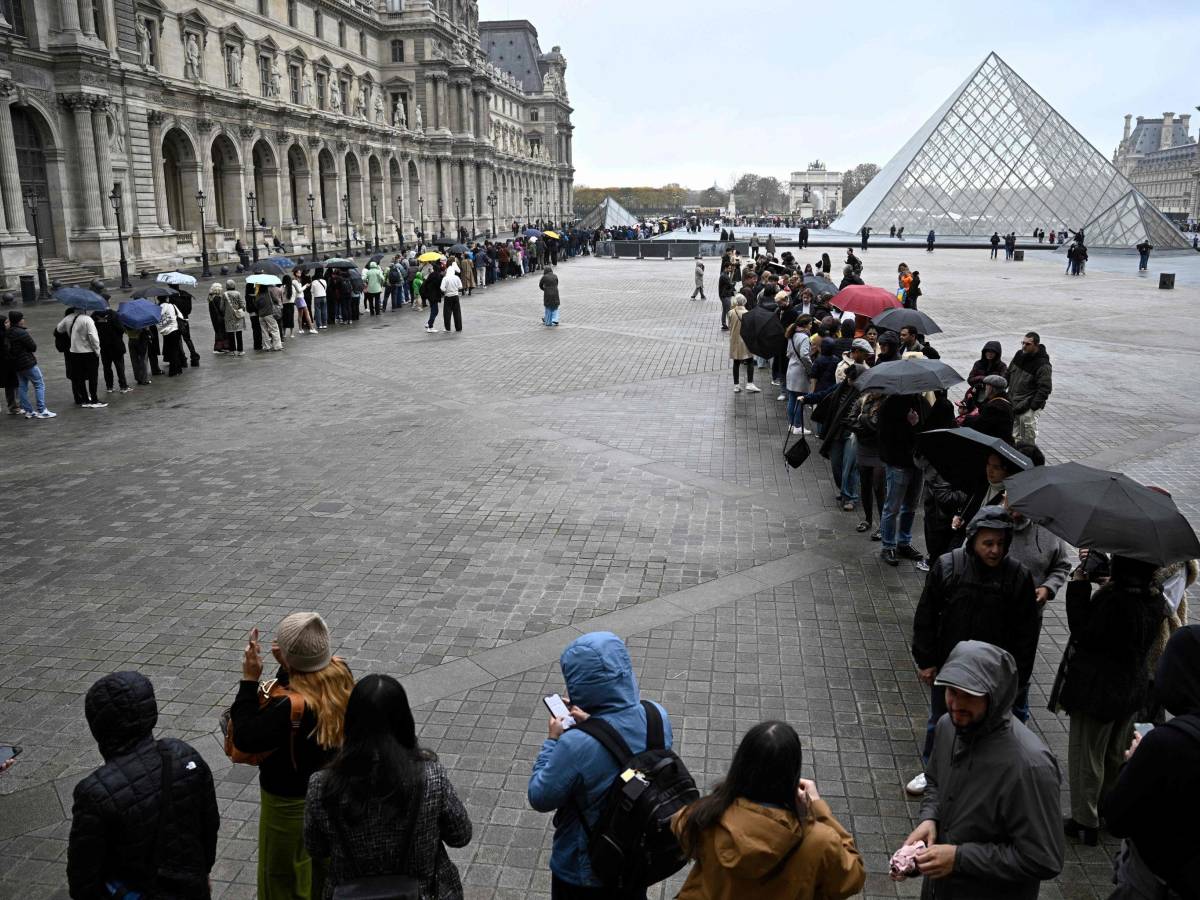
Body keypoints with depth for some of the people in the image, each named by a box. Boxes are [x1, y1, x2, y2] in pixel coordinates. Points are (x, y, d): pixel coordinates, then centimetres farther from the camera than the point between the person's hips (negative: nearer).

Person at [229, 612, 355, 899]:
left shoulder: (290, 707, -38)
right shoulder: (340, 674, -17)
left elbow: (245, 738, -28)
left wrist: (249, 680, -28)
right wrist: (287, 668, -15)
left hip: (292, 803, -7)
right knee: (324, 864, 30)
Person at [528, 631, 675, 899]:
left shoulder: (577, 745, -36)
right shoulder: (658, 716, -19)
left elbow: (540, 798, -20)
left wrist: (553, 741, -11)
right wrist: (591, 723, -7)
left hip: (585, 871, -4)